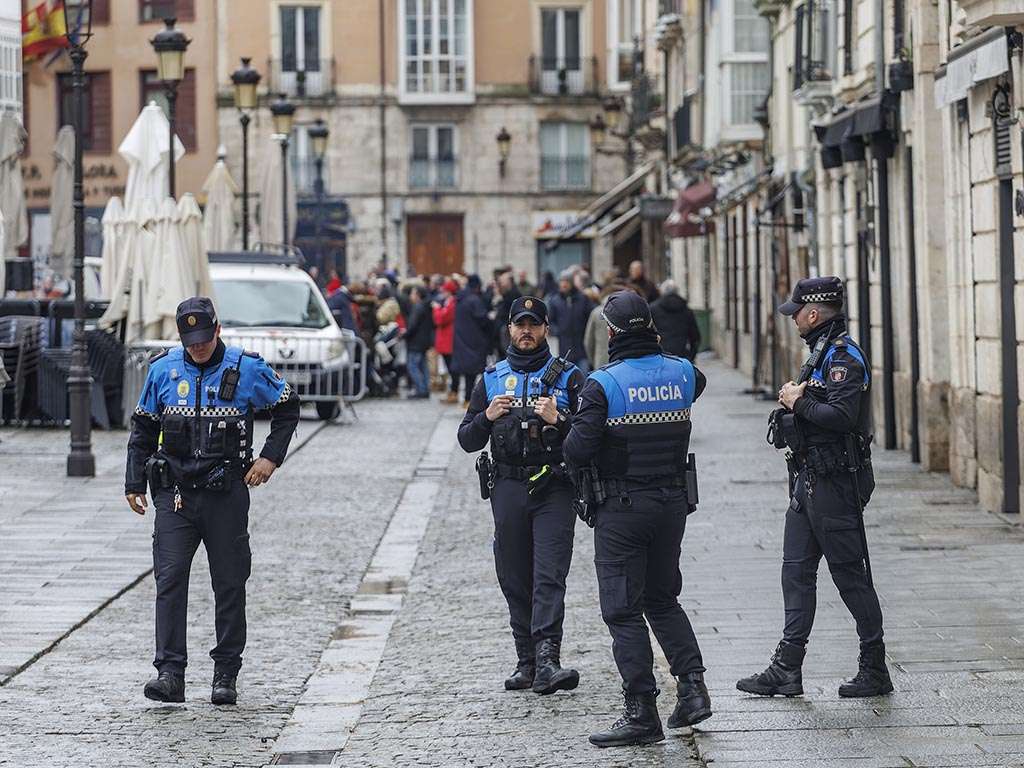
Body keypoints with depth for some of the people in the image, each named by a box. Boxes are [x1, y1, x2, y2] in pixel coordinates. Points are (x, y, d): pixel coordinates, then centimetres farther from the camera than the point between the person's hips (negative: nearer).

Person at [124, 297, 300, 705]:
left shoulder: (247, 369, -2)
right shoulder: (163, 369, 4)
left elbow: (287, 407, 11)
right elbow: (143, 428, 14)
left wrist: (271, 457, 1)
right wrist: (135, 483, 9)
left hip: (226, 493, -1)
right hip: (174, 492, 1)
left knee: (229, 584, 5)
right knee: (169, 580, -9)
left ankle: (226, 675, 14)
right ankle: (170, 673, -10)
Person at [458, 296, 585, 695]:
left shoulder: (568, 377, 7)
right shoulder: (491, 379, 15)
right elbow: (467, 440, 14)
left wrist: (558, 419, -16)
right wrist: (487, 416, -6)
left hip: (554, 488, -3)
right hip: (508, 489, 3)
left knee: (549, 575, -13)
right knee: (515, 579, 4)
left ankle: (547, 660, -23)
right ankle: (527, 662, 11)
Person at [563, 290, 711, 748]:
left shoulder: (603, 384, -14)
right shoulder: (681, 374, 1)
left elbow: (578, 451, -18)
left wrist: (564, 435, 3)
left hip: (622, 507, -5)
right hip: (673, 502, 5)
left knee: (623, 610, 1)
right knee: (663, 599, 21)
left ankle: (642, 712, -1)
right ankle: (692, 687, 9)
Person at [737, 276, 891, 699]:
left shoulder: (844, 357, -16)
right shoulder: (823, 352, 16)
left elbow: (840, 416, -28)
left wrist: (798, 402, -15)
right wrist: (797, 399, 4)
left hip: (834, 484, -10)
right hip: (809, 481, 10)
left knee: (850, 576, -3)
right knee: (796, 569, 9)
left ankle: (875, 670, 6)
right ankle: (787, 668, 12)